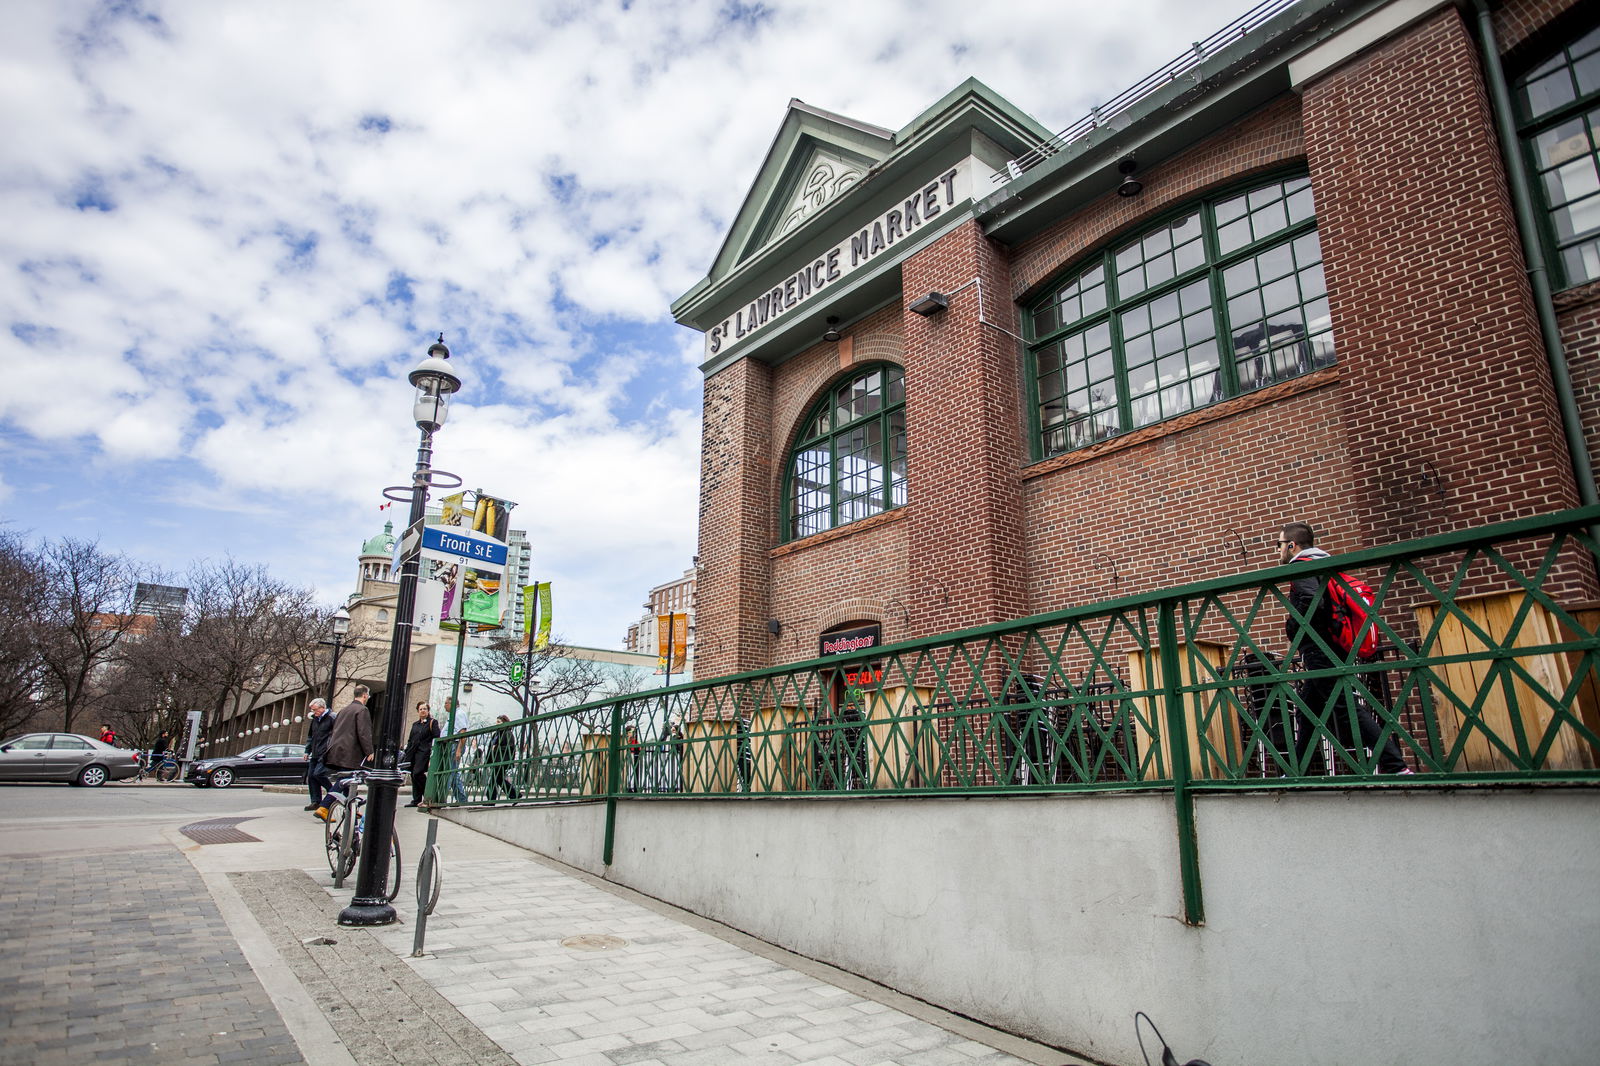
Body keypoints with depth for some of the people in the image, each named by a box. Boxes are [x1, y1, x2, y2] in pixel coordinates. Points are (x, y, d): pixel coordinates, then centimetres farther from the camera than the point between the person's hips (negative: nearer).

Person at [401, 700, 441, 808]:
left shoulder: (432, 723, 3)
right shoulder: (415, 724, 21)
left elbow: (436, 738, -5)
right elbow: (410, 740, 24)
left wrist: (433, 752, -15)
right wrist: (406, 753, 15)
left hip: (424, 752, -7)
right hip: (414, 753, 7)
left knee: (417, 773, -18)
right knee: (413, 775, 4)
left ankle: (428, 796, -6)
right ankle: (416, 800, 9)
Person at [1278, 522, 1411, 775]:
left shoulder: (1302, 566, -8)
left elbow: (1312, 602, -24)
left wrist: (1291, 627, -10)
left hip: (1319, 653, -10)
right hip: (1329, 652, 10)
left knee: (1347, 709, -13)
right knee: (1305, 714, 13)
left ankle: (1397, 767, -17)